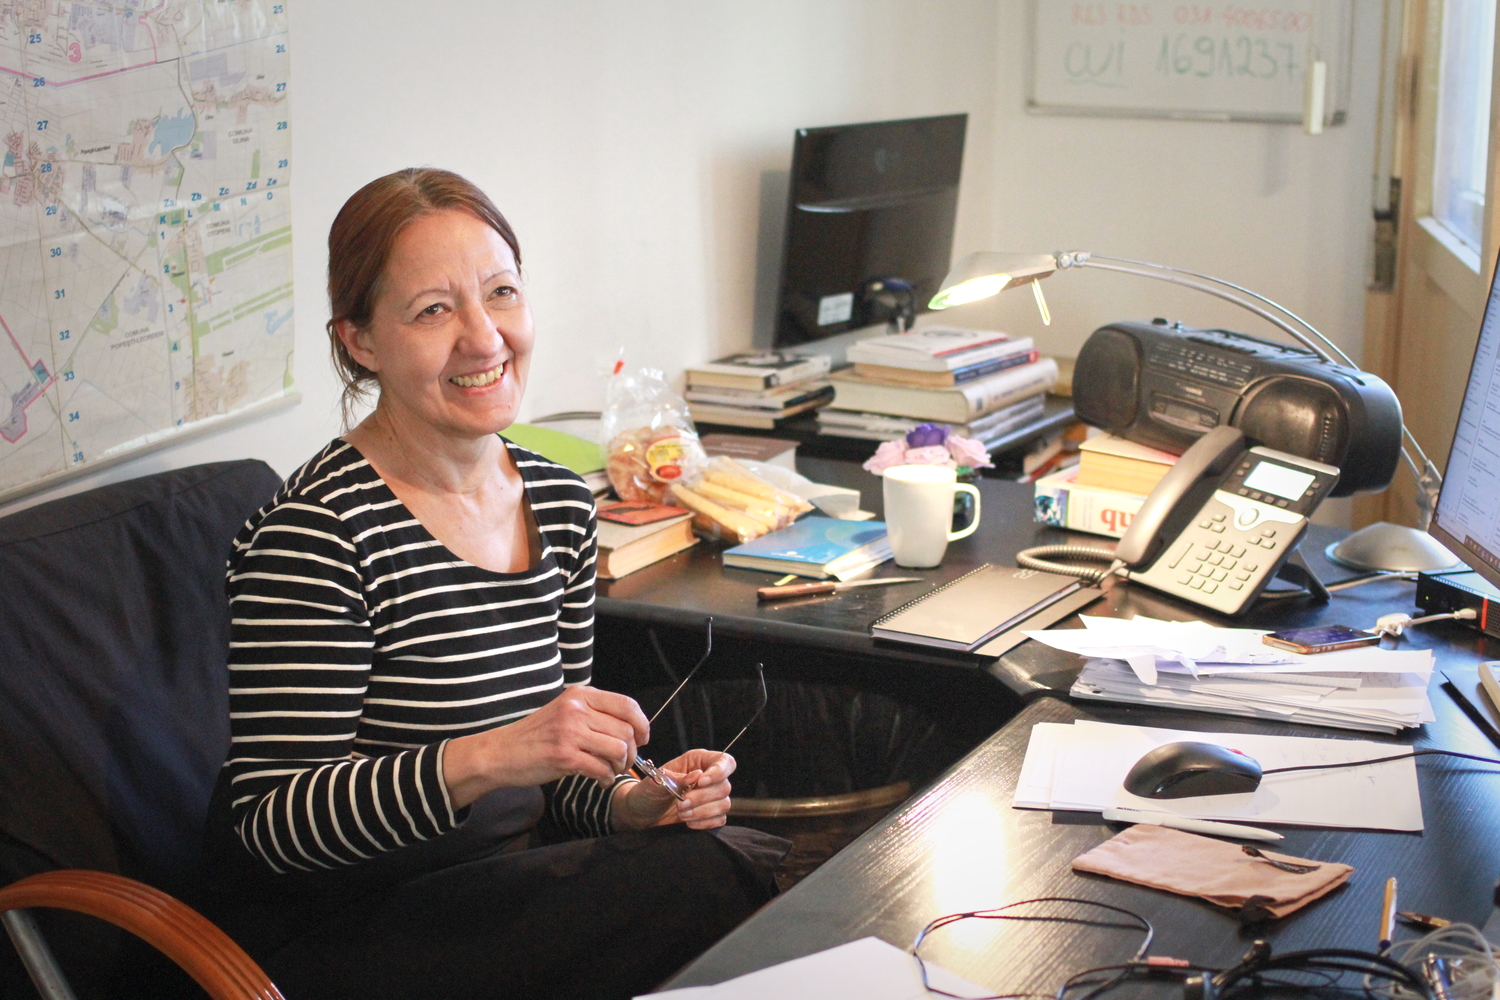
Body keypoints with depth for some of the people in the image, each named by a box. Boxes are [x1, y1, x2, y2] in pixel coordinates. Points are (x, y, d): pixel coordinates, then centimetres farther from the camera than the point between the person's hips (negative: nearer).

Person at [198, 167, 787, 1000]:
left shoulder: (560, 503, 5)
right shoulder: (322, 531, -18)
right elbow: (270, 822, -19)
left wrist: (627, 803, -6)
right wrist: (482, 760, -31)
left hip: (501, 895, 7)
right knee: (709, 877, -24)